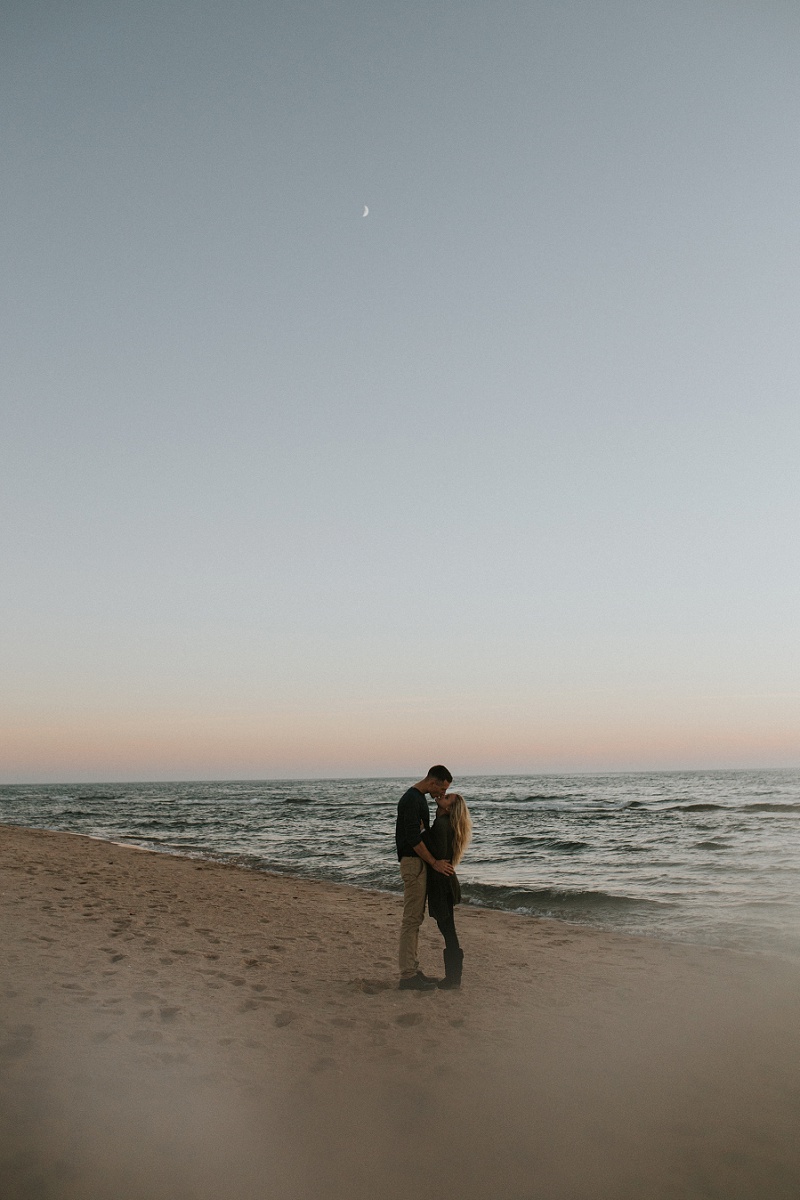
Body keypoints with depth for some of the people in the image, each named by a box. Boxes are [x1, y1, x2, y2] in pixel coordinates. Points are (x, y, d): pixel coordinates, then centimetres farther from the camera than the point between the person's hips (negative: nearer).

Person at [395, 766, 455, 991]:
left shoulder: (419, 798, 16)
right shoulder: (411, 800, -17)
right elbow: (413, 838, -22)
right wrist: (434, 863, -17)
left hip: (420, 863, 10)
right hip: (413, 863, -10)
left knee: (416, 918, 12)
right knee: (411, 919, -8)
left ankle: (412, 970, 18)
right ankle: (407, 975, -5)